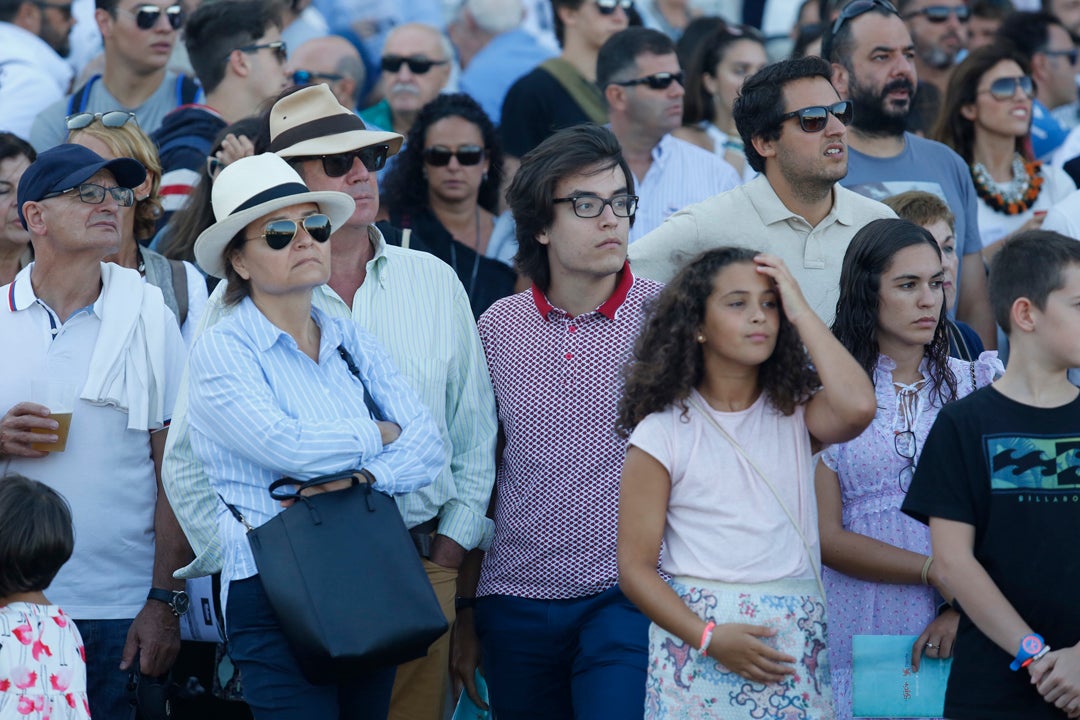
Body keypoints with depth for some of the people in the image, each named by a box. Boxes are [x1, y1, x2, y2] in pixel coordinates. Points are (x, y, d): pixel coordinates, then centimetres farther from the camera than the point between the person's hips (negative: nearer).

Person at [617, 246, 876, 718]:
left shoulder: (795, 416, 8)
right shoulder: (663, 432, 1)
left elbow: (856, 406, -15)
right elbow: (635, 567, -3)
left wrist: (800, 311, -5)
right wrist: (709, 638, -17)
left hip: (795, 648, 2)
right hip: (695, 639, -2)